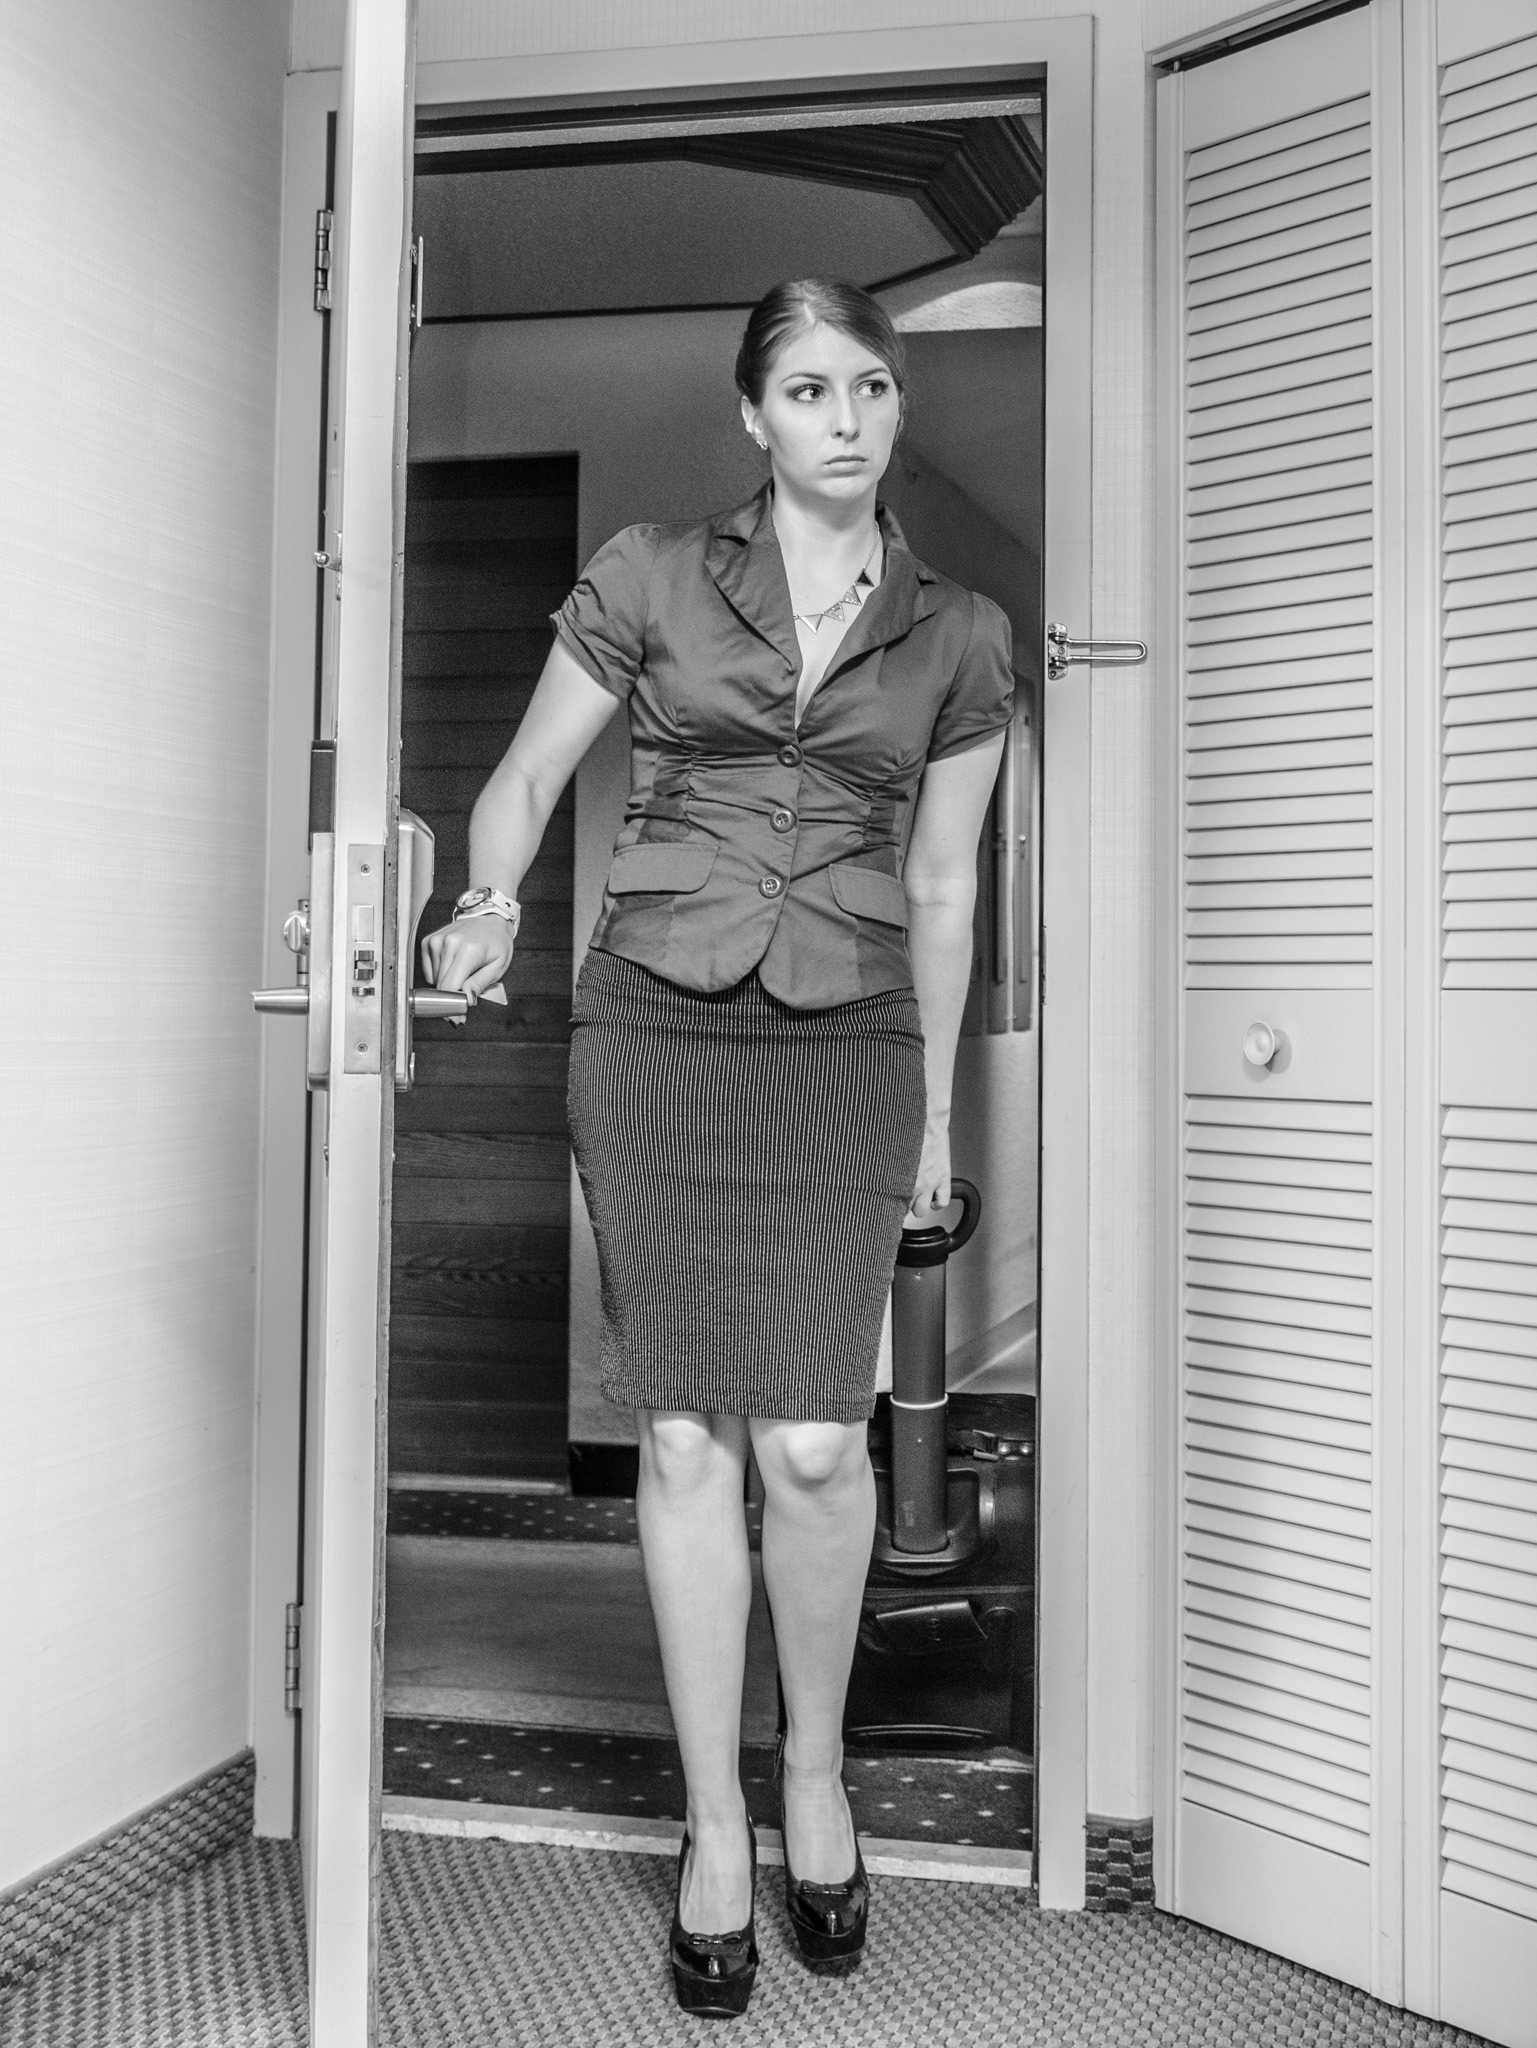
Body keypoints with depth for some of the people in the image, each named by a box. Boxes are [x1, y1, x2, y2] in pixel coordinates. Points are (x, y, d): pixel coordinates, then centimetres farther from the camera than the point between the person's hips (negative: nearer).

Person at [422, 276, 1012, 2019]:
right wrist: (493, 907, -11)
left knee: (814, 1441, -8)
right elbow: (527, 775, 10)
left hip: (843, 1052, 1)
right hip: (654, 1037, 0)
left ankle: (815, 1770, 21)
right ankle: (714, 1826, 19)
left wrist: (936, 1109, 14)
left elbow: (942, 887, 13)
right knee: (687, 1437, 1)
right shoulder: (648, 578, 5)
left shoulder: (958, 636, 9)